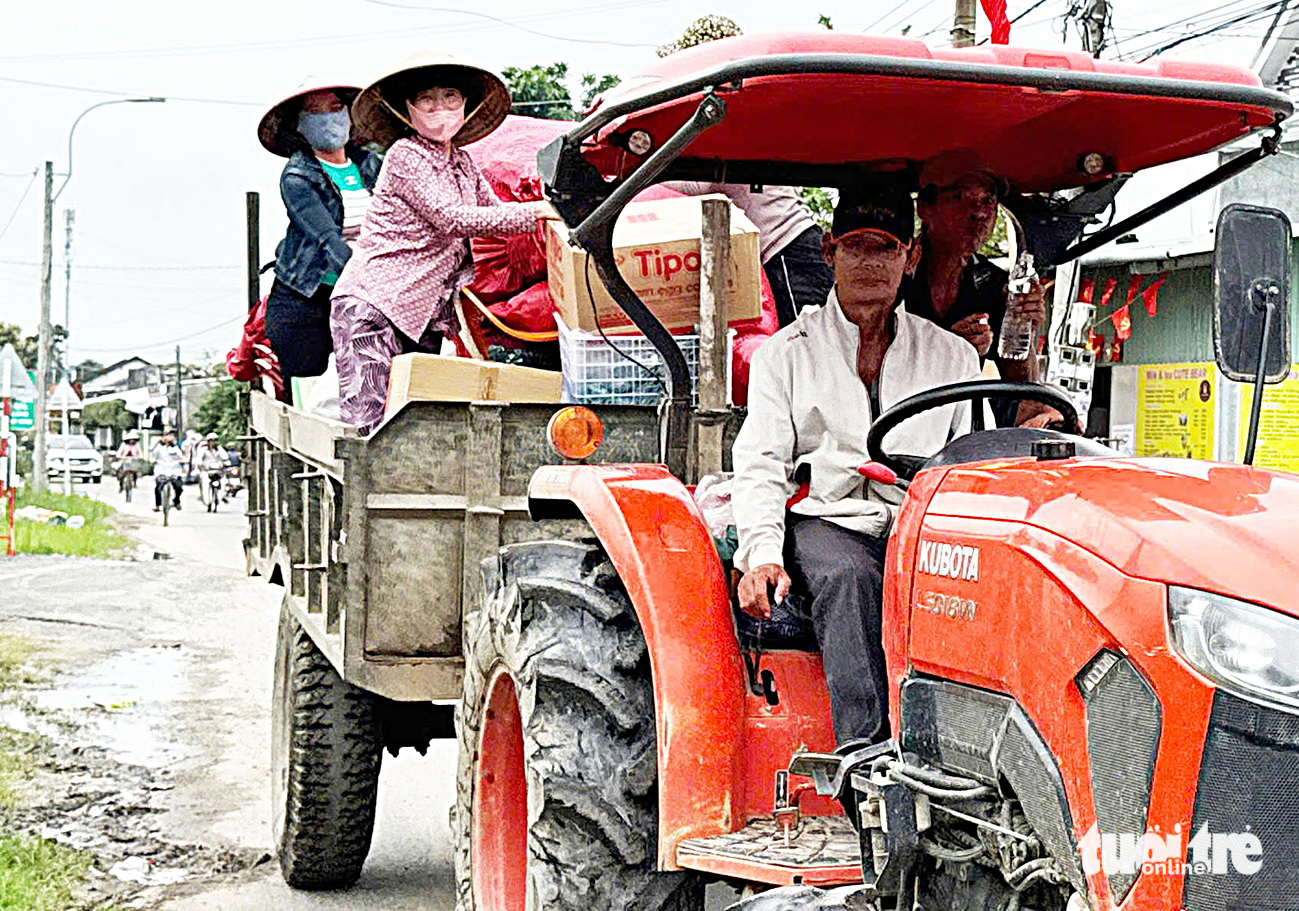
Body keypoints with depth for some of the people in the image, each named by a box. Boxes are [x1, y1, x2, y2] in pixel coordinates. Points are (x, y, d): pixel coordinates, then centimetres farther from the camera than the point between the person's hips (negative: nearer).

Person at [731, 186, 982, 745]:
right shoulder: (786, 353, 13)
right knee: (847, 577, -36)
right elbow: (760, 466, 5)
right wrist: (762, 553, -14)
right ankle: (868, 751, -42)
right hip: (826, 520, -1)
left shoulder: (953, 357, 19)